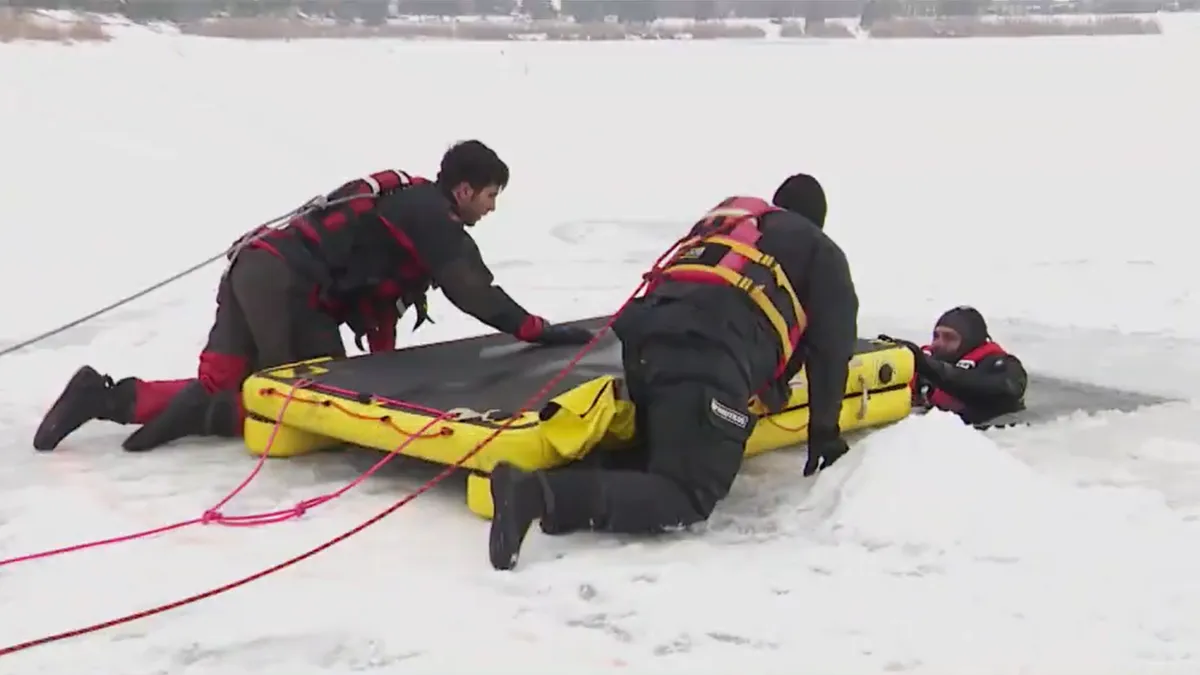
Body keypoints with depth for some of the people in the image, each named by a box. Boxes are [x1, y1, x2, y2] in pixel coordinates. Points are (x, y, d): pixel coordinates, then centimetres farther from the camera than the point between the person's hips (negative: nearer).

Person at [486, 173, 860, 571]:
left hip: (649, 334, 6)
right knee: (686, 500, -9)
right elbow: (832, 345, 21)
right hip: (715, 355, -6)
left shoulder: (724, 215, 39)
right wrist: (824, 431, 29)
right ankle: (542, 494, -30)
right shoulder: (821, 252, 25)